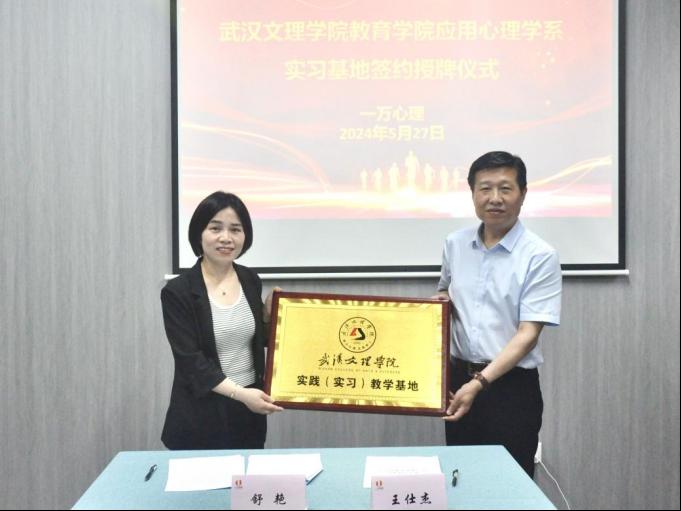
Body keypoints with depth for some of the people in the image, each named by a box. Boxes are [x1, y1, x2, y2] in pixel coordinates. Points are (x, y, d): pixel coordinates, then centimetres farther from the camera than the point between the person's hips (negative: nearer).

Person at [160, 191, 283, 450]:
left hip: (250, 411, 5)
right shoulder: (177, 292, -12)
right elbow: (190, 361, -16)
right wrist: (239, 393, -23)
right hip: (201, 417, -4)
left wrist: (268, 316, -3)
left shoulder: (251, 281, 3)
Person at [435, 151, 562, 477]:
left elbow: (528, 333, -16)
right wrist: (439, 300, -2)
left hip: (512, 387, -4)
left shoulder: (540, 256, -12)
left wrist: (480, 383, -24)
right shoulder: (455, 244, 3)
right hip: (459, 379, 5)